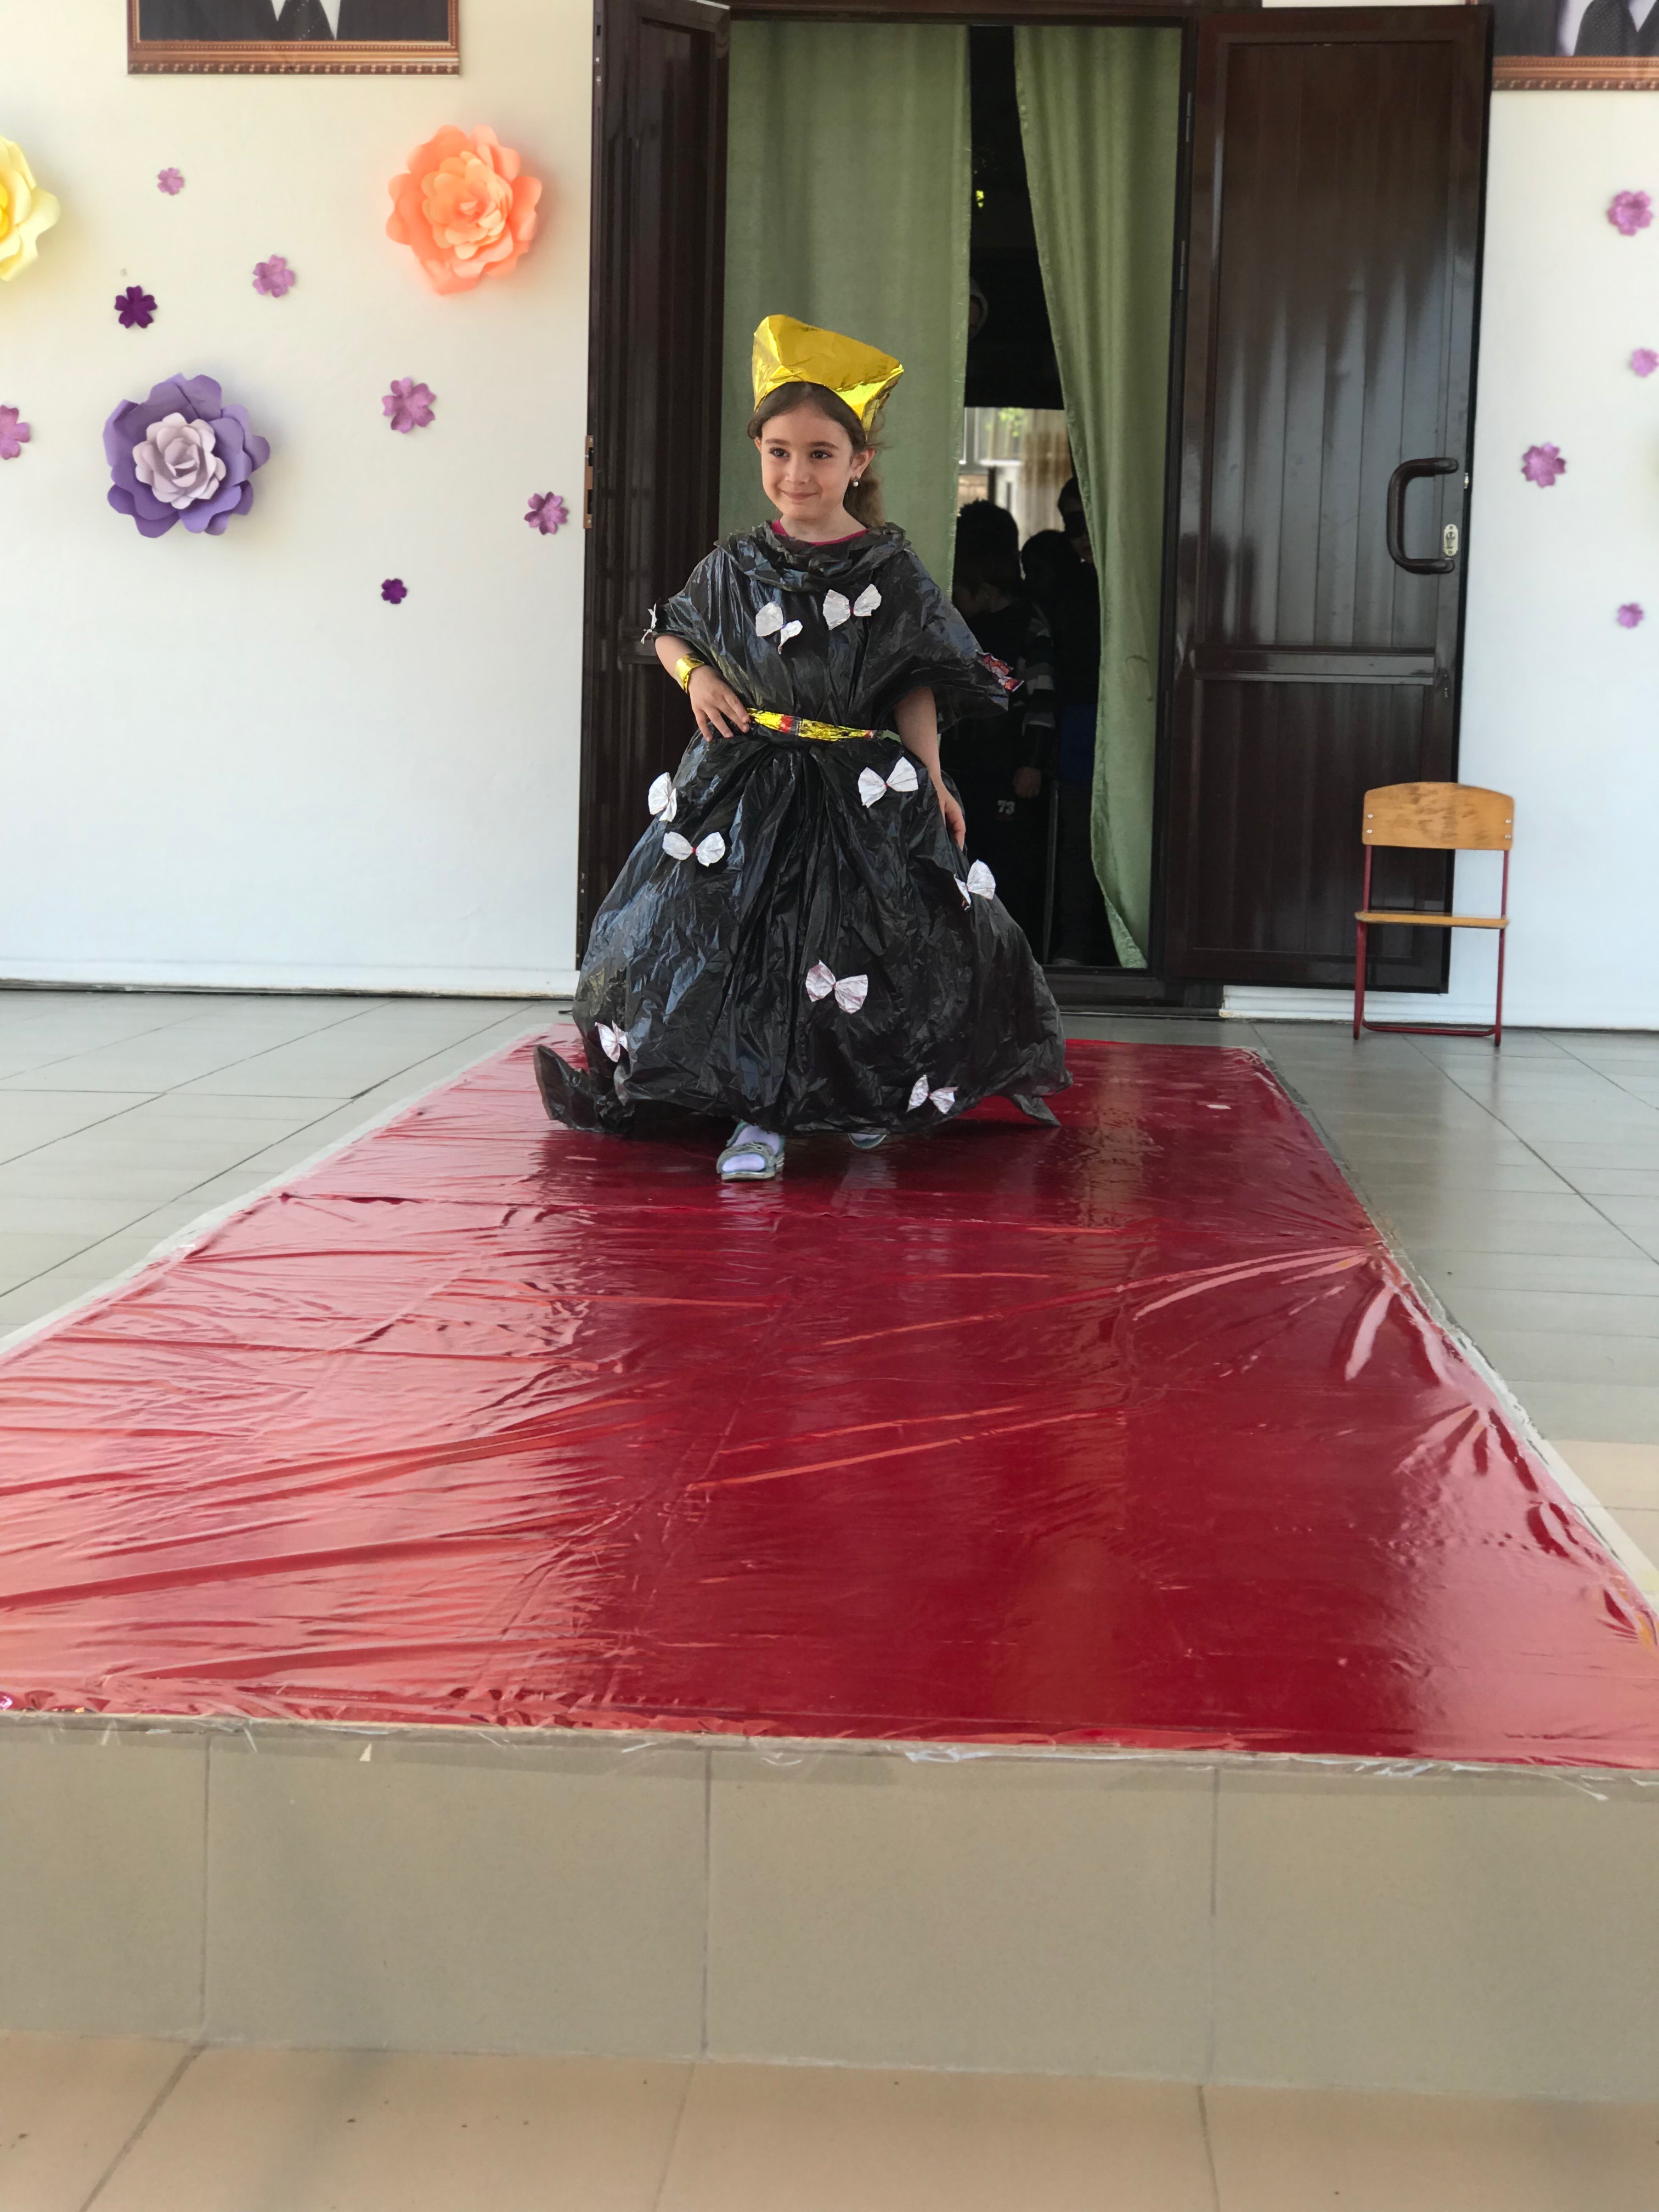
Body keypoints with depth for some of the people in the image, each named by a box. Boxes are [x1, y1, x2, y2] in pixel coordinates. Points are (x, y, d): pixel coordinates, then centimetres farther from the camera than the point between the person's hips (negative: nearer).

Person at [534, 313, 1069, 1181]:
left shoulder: (892, 572, -1)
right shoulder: (735, 567, 4)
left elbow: (919, 686, 2)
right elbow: (670, 629, 20)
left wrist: (931, 779, -8)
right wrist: (695, 673, -1)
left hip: (863, 790, -1)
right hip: (747, 786, 1)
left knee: (859, 950, -1)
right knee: (747, 942, -4)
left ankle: (870, 1100, 21)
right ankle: (760, 1116, 5)